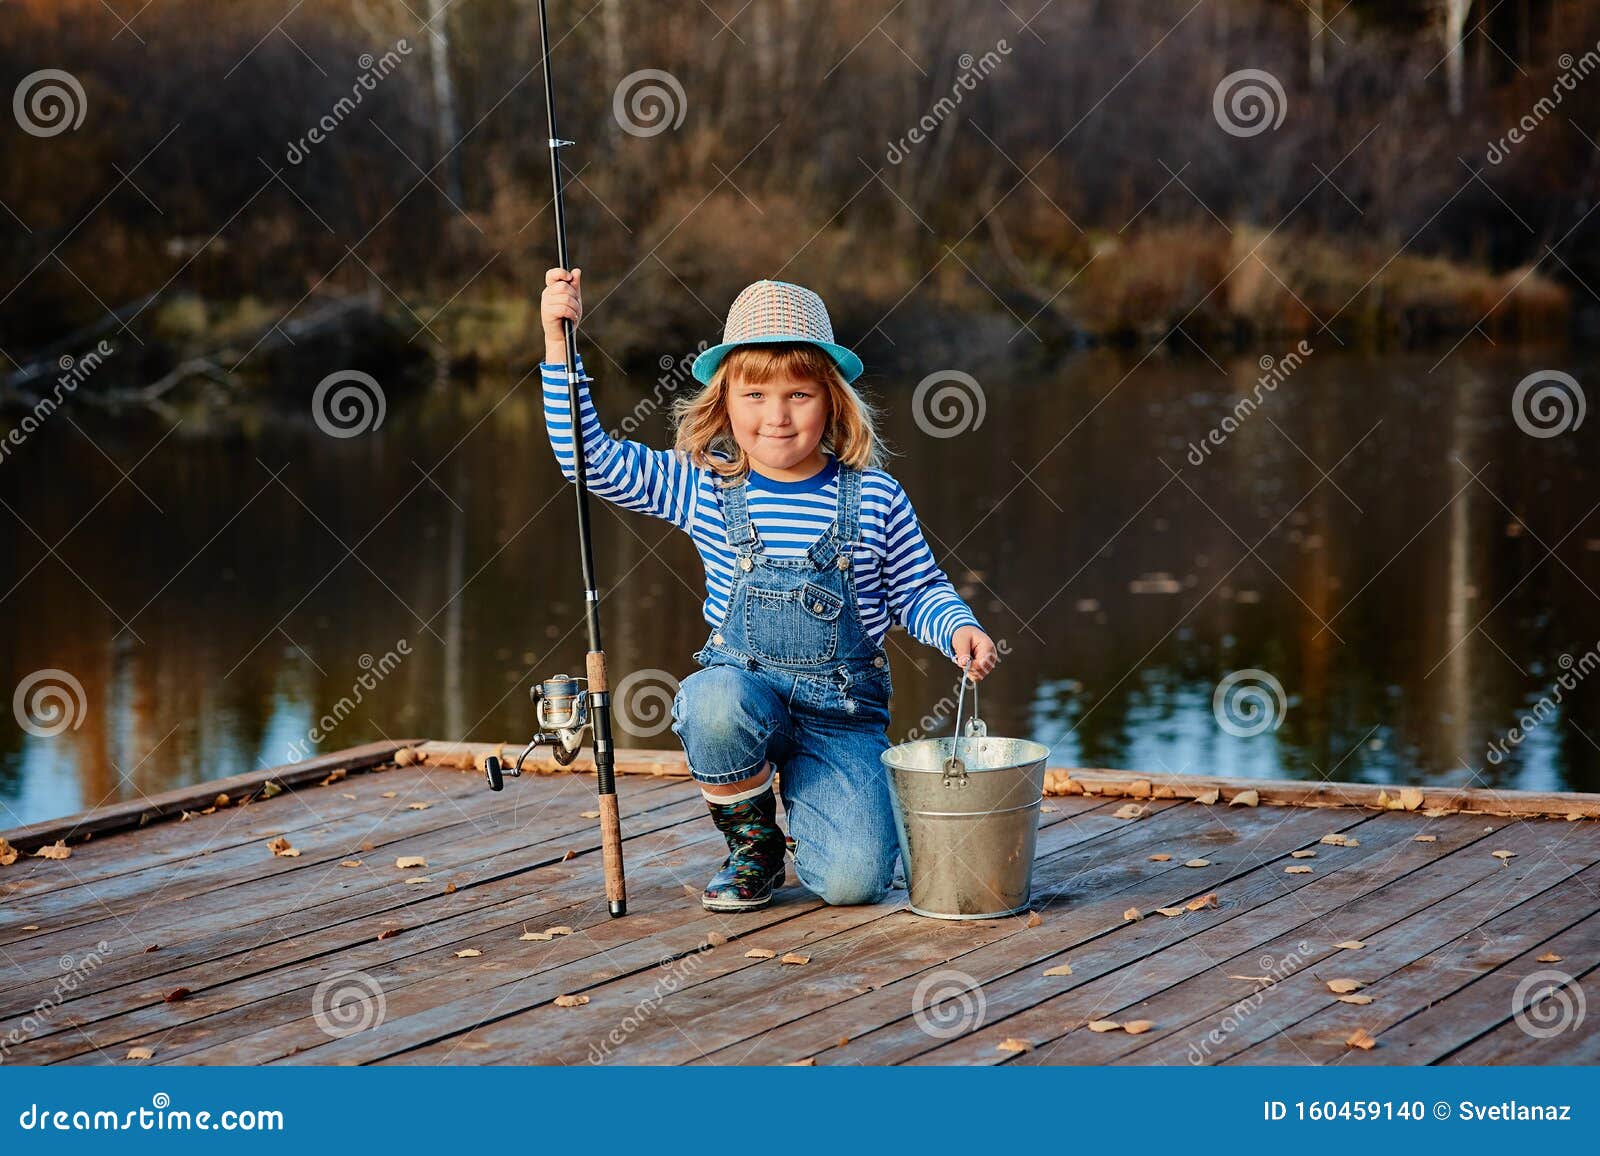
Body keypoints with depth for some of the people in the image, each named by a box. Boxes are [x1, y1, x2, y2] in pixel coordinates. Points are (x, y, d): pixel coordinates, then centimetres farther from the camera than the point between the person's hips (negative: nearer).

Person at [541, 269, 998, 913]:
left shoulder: (874, 499, -2)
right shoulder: (704, 486, 0)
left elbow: (917, 592, 9)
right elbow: (591, 460, -1)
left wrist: (958, 628, -13)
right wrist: (559, 341, -7)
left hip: (843, 712, -1)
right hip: (745, 688, 1)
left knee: (853, 880, -19)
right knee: (714, 699, -38)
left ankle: (802, 805, 20)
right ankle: (751, 847, -7)